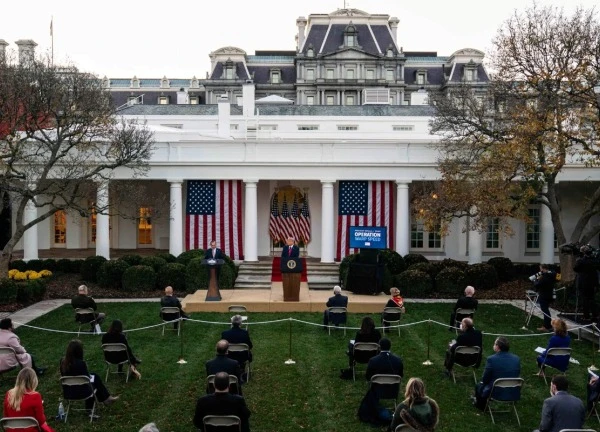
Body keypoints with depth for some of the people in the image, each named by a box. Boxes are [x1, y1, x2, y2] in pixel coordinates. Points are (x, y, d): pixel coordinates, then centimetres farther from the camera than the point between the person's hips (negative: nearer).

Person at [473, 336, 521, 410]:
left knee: (479, 386, 26)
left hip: (497, 394, -5)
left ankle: (482, 406, 48)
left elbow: (485, 379, -10)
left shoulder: (491, 359, -19)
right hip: (514, 394, 5)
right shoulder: (517, 359, -6)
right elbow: (517, 375, 7)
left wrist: (483, 381, 12)